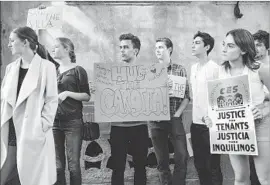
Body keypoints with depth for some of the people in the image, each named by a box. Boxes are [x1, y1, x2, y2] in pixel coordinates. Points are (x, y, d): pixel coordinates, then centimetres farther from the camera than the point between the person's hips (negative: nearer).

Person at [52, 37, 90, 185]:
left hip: (73, 122, -4)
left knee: (73, 164, -2)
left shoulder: (78, 70, -1)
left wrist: (68, 93, -17)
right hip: (55, 121, 5)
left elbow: (87, 96, -3)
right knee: (57, 165, 8)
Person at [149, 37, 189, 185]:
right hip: (156, 120, 1)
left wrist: (177, 114, -10)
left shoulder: (179, 69, 5)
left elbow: (186, 96, 1)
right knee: (161, 160, 7)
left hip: (174, 119, -1)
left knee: (181, 157, -5)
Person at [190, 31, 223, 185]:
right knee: (199, 164, 16)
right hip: (196, 123, 7)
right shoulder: (193, 68, 11)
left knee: (213, 165, 4)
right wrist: (195, 115, 13)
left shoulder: (214, 68, -11)